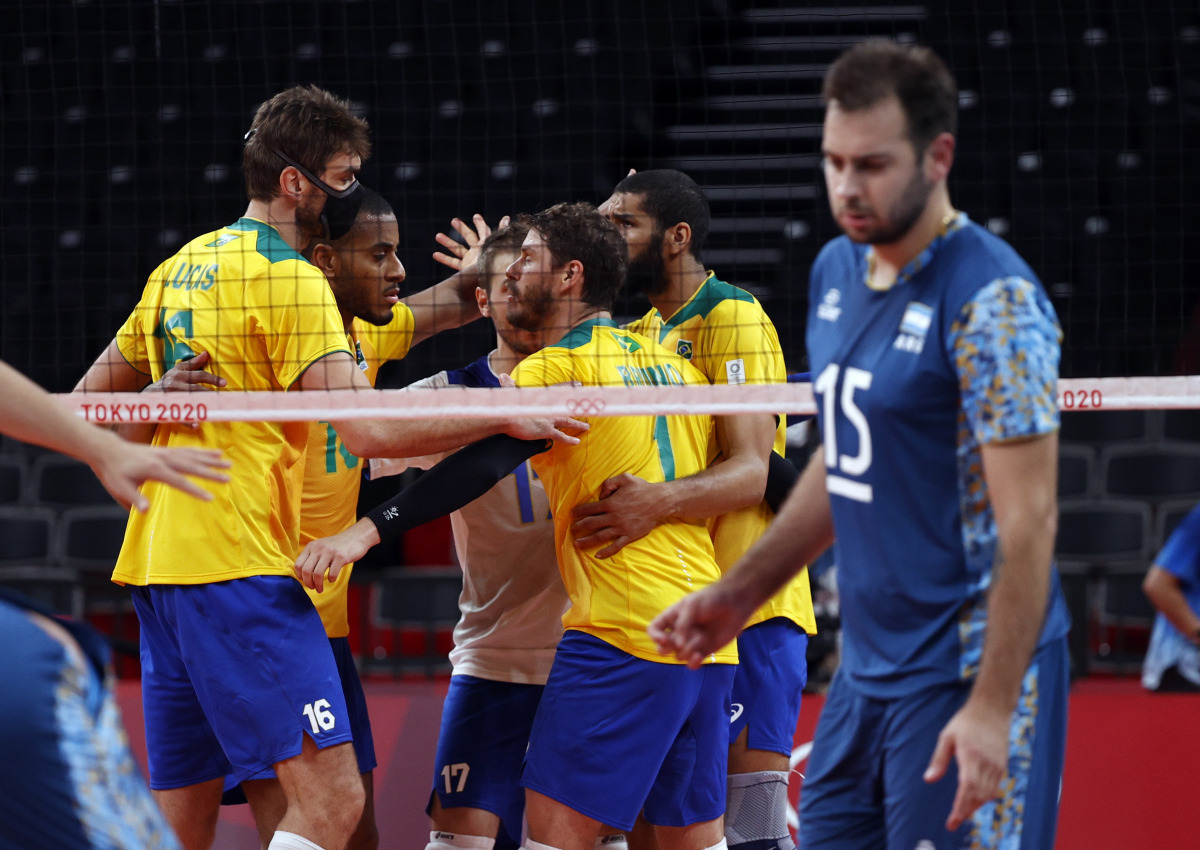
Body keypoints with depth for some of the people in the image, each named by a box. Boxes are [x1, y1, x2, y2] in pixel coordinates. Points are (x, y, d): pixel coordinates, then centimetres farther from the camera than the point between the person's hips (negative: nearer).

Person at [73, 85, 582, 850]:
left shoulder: (180, 268, 17)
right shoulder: (290, 280, -9)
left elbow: (91, 399, 25)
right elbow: (368, 430, -18)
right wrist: (506, 415, -13)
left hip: (158, 560, 9)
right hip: (240, 565, -9)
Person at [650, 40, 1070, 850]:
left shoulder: (992, 302, -16)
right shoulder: (837, 271, 9)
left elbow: (1029, 520, -19)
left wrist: (992, 708, -23)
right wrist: (738, 594, 22)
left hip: (968, 676, -8)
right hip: (865, 670, 8)